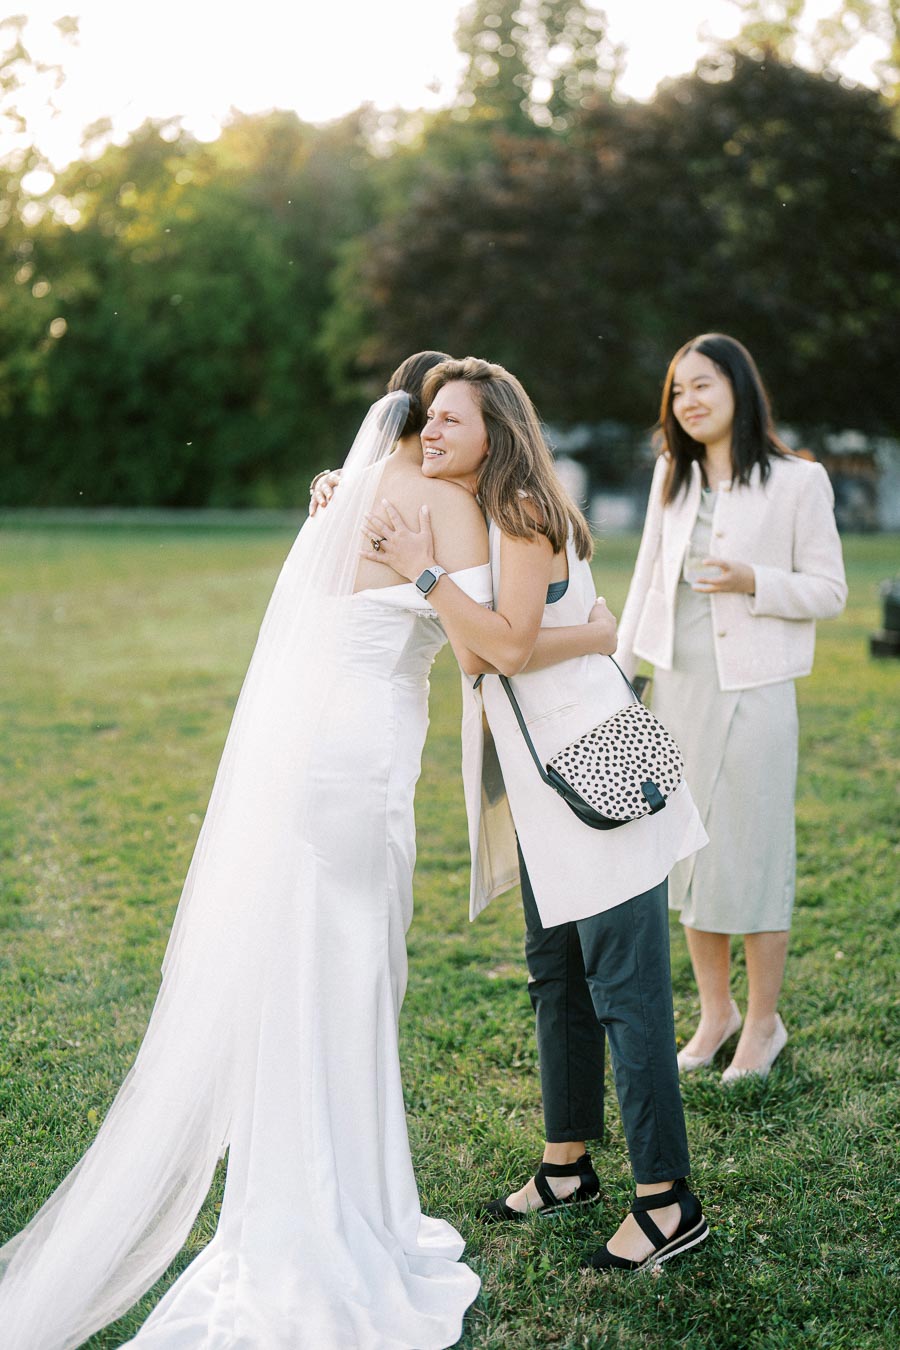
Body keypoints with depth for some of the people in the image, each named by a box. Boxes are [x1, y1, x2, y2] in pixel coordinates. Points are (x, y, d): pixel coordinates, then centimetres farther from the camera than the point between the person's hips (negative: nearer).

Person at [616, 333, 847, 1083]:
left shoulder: (798, 482, -5)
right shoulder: (672, 478, 10)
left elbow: (829, 590, -4)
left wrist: (753, 582, -20)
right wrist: (619, 669, 11)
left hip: (751, 692, -5)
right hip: (676, 685, 5)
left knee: (751, 854, 0)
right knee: (688, 850, 11)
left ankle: (764, 1022, 17)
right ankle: (716, 1011, 27)